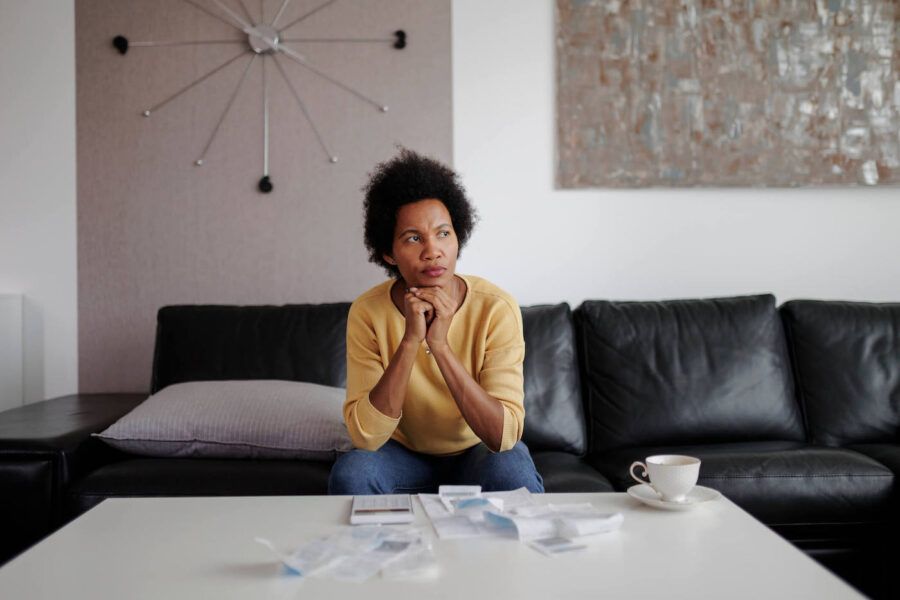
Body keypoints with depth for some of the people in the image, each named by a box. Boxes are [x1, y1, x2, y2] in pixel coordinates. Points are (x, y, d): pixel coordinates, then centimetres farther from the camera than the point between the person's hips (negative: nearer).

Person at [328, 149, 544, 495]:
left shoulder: (496, 308, -22)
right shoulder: (367, 313, -18)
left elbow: (504, 436, -28)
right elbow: (365, 436, -25)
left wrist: (440, 345, -38)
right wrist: (410, 341, -36)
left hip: (478, 453, -1)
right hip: (404, 454, 1)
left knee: (514, 473, -33)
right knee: (350, 472, -29)